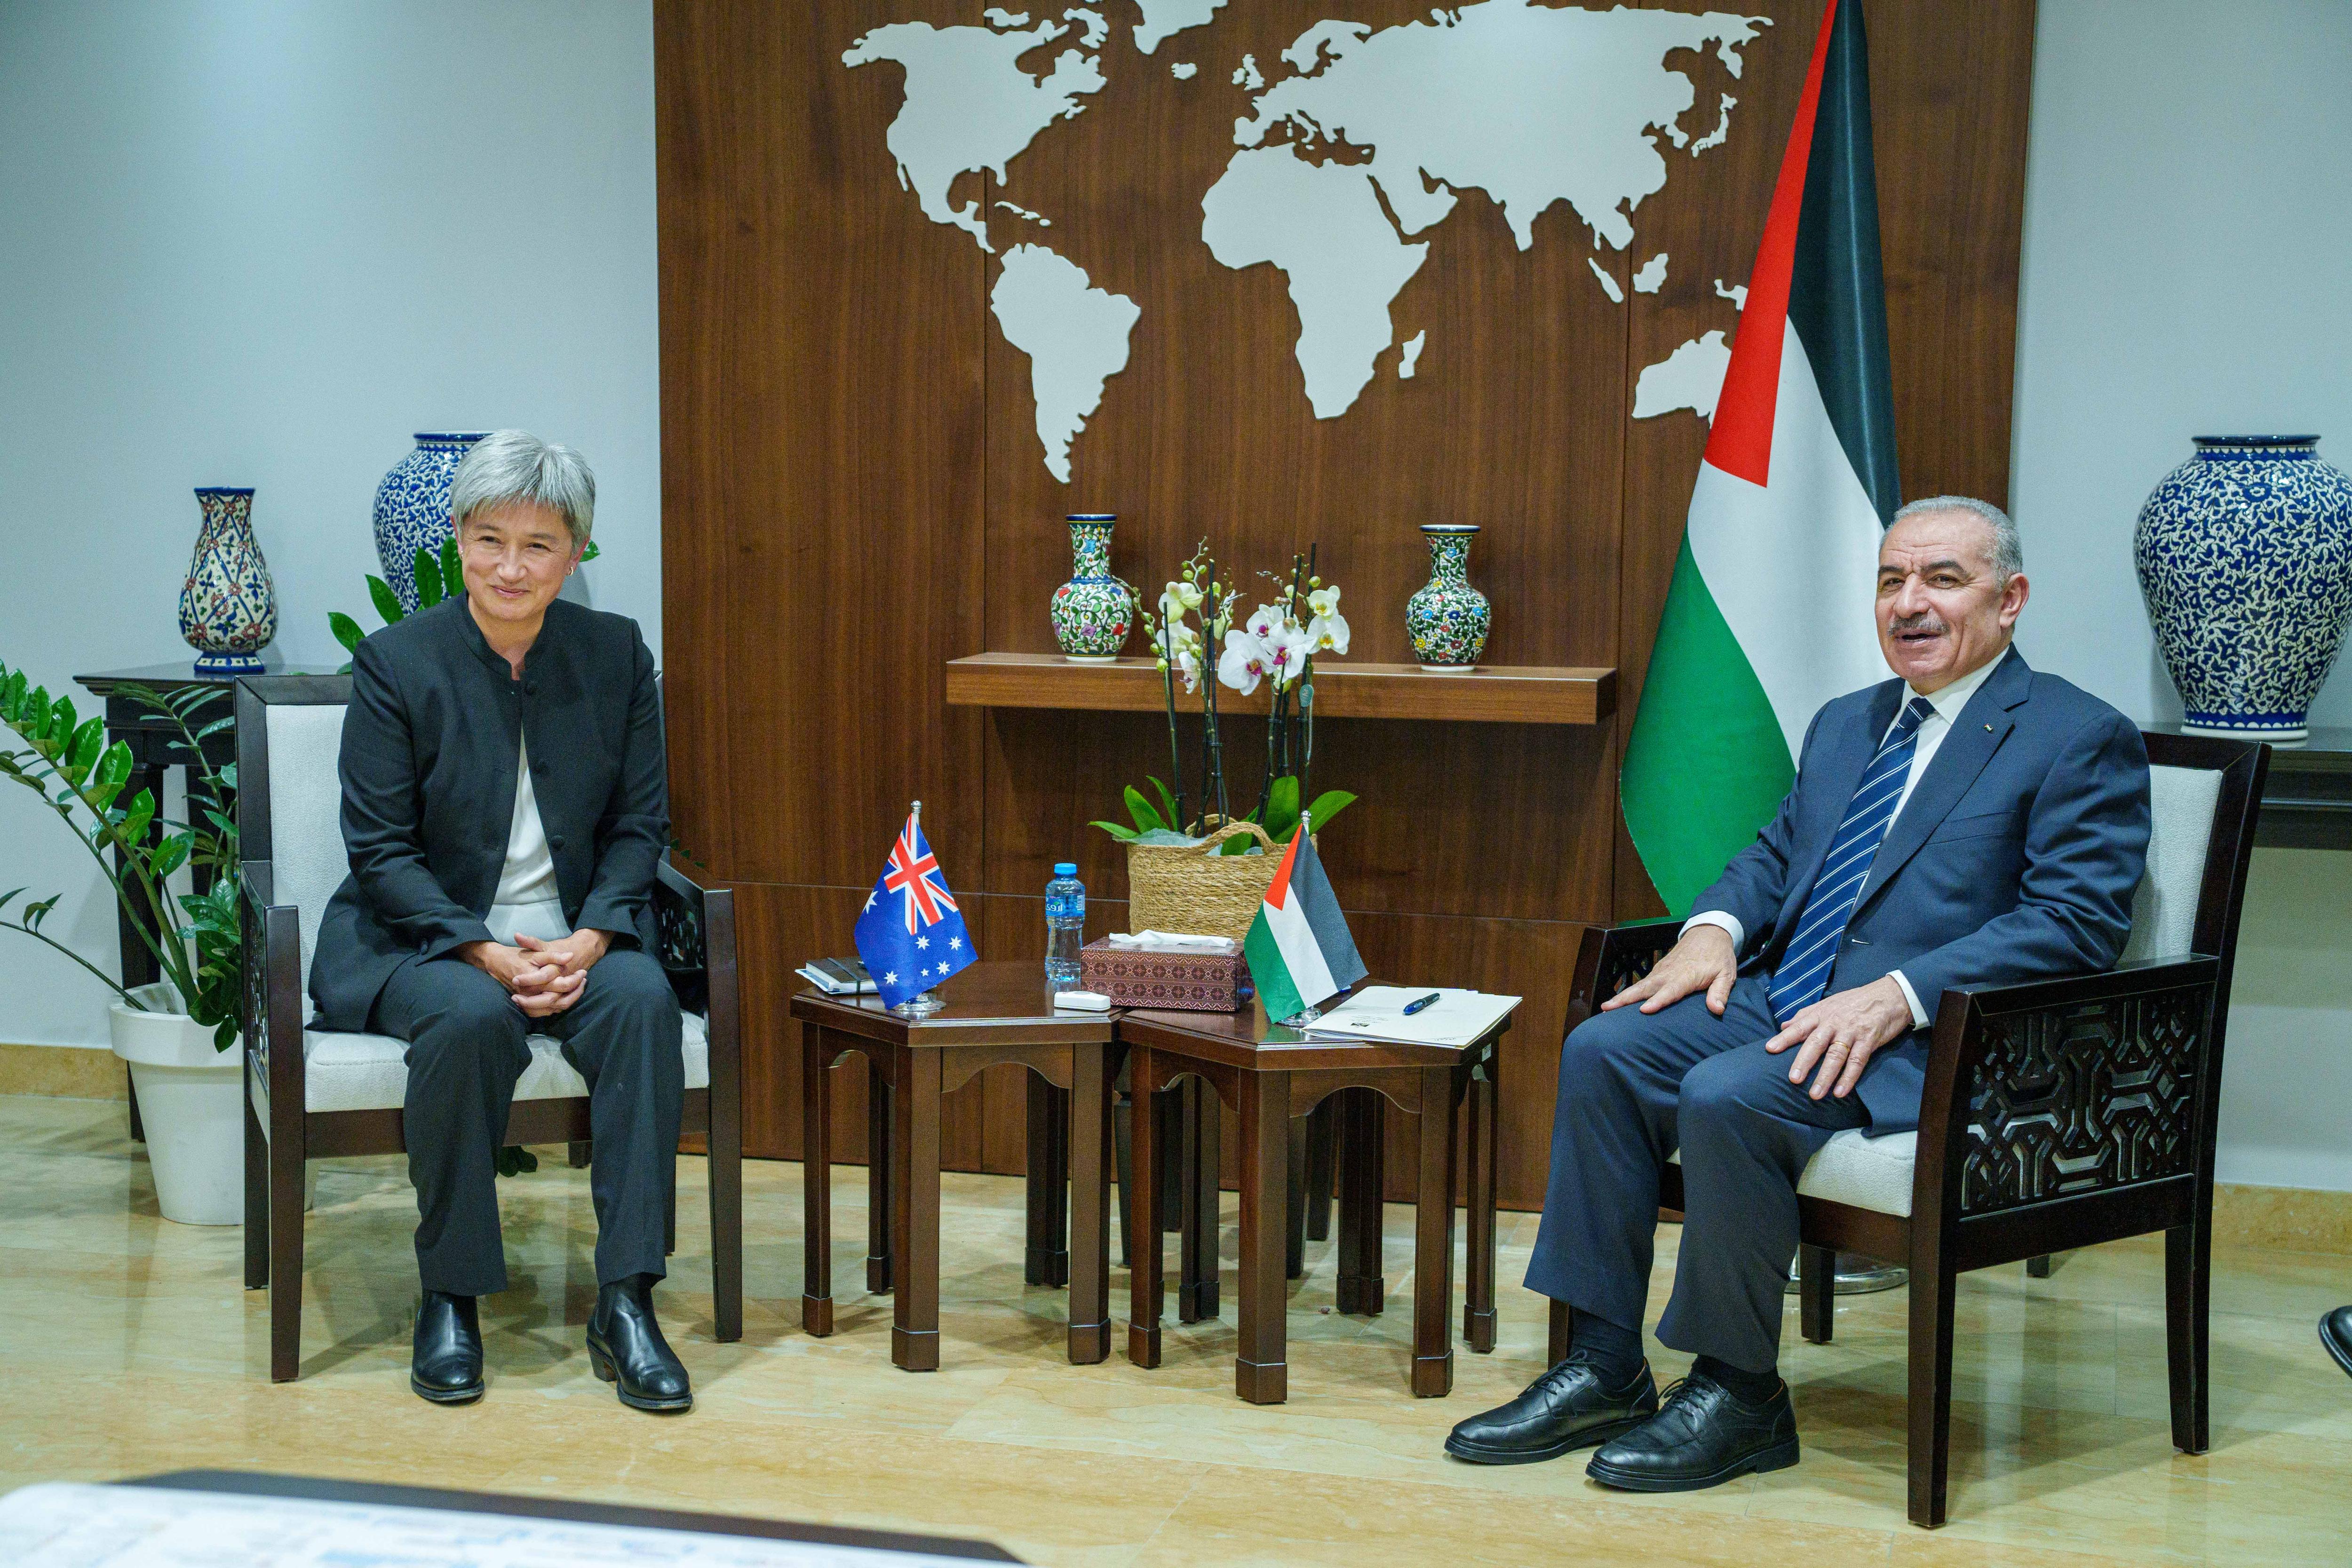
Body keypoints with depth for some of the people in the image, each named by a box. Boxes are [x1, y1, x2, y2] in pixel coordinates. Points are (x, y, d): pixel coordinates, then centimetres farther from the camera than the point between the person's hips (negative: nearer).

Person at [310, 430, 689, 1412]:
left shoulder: (616, 654, 2)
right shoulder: (395, 663, -6)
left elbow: (639, 826, 4)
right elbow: (380, 848, -7)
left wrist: (589, 937, -14)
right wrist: (486, 952, -20)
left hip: (574, 937, 2)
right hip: (420, 938, -2)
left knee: (643, 999, -30)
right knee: (470, 1019, -35)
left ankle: (625, 1302, -25)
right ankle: (449, 1299, -16)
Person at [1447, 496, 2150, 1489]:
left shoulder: (2082, 741, -3)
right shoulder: (1846, 724, 21)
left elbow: (2076, 921, -14)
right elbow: (1774, 855, 25)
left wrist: (1896, 995, -23)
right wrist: (1716, 927, 1)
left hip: (1928, 1039, -8)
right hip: (1784, 999, 8)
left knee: (1727, 1096, -30)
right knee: (1603, 1050, -13)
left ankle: (1739, 1396, -13)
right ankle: (1604, 1366, -7)